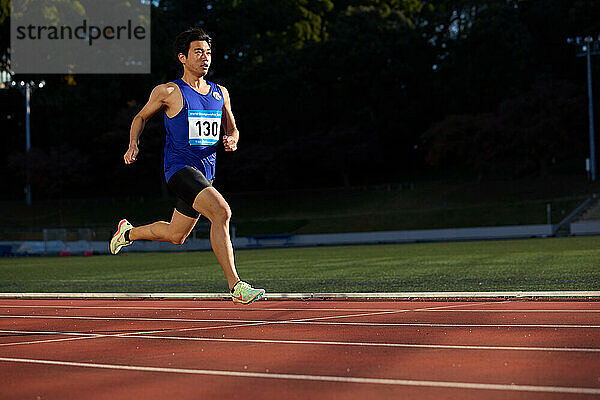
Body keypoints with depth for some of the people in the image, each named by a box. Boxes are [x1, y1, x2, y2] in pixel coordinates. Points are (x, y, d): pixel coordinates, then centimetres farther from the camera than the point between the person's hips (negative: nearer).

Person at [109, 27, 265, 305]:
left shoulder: (220, 93, 12)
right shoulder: (168, 92, -2)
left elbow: (231, 128, 22)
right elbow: (141, 117, 12)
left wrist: (231, 140, -1)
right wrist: (133, 145, -5)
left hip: (206, 174, 7)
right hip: (180, 168, -7)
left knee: (176, 236, 19)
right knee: (221, 212, -29)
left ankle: (128, 232, 48)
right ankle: (235, 287, -29)